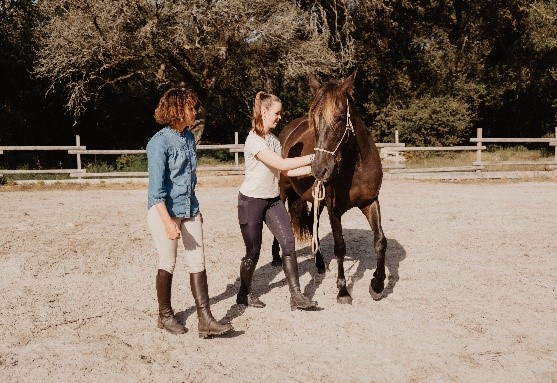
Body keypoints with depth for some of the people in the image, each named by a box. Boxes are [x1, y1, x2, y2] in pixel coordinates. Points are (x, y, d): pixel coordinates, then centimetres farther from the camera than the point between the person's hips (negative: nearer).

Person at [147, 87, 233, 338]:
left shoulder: (189, 137, 6)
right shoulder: (160, 142, -16)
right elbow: (156, 188, -20)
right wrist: (168, 223, -25)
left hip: (190, 210, 7)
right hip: (165, 212, -7)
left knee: (197, 263, 3)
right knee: (168, 264, 6)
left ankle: (205, 320, 6)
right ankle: (165, 316, 25)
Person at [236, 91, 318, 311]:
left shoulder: (274, 140, 8)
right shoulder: (254, 140, -18)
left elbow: (287, 171, 5)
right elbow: (282, 164, -27)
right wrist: (313, 158, -24)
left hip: (273, 200, 7)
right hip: (251, 201, -7)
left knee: (288, 243, -5)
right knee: (253, 251, 4)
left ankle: (296, 296, -2)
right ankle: (244, 294, 26)